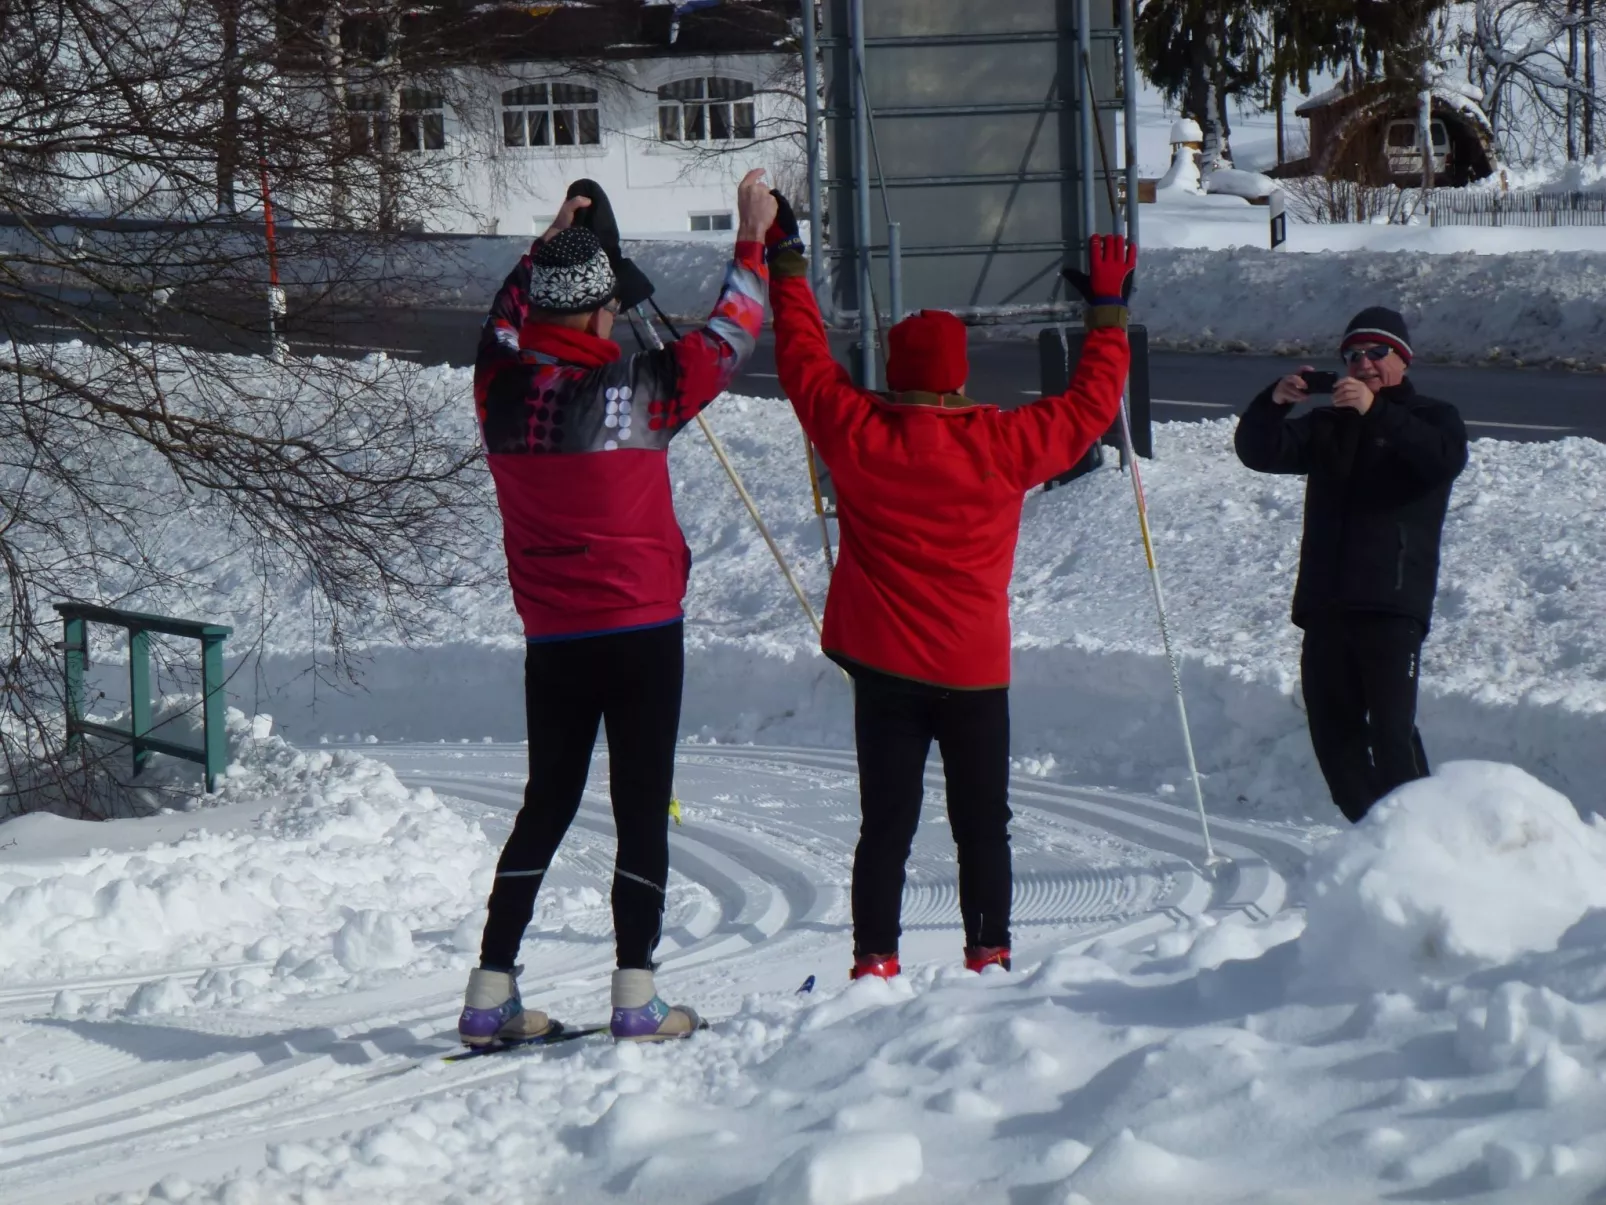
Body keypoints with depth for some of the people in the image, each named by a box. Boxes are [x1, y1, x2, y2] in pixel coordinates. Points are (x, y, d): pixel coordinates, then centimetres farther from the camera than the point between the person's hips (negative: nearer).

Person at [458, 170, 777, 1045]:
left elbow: (505, 320, 18)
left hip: (552, 640, 4)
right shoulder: (635, 393, -15)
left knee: (546, 806, 14)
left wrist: (551, 242, 31)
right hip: (640, 633, -4)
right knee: (641, 809, 1)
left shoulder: (500, 390, -4)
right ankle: (635, 995, -3)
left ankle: (491, 991, 9)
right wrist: (755, 243, 10)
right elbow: (726, 341, -2)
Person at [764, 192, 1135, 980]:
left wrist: (785, 264, 17)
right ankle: (988, 954, 9)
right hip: (975, 670, -1)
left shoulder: (856, 435, -9)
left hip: (884, 665, 1)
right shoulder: (1004, 445, -10)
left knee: (886, 823, 5)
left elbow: (804, 359, 6)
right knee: (982, 823, 10)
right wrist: (1108, 312, 15)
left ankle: (875, 960, 0)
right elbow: (1093, 402, 3)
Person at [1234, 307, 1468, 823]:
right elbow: (1258, 452, 7)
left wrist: (1376, 412, -26)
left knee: (1391, 730, -16)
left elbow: (1445, 458, -15)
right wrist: (1274, 403, -14)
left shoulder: (1431, 418, 10)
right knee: (1333, 727, 5)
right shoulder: (1328, 427, 22)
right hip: (1325, 602, 5)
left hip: (1393, 605, -5)